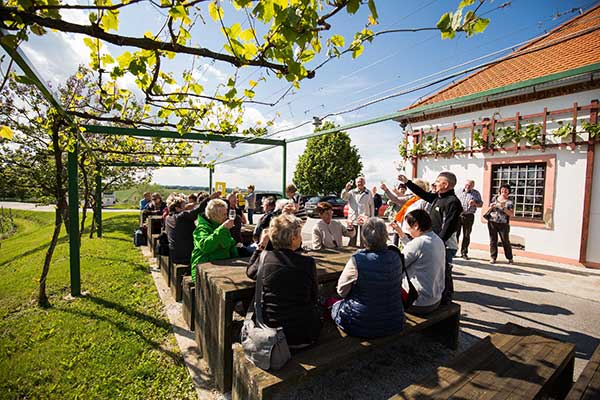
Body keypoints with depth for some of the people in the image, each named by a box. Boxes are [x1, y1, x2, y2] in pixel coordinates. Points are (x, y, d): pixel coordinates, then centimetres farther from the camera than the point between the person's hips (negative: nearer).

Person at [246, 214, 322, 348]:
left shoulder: (265, 257, -10)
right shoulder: (308, 262, -14)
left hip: (271, 333, 3)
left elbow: (250, 272, 14)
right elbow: (315, 297, 0)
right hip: (305, 336, -2)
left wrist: (261, 246, 15)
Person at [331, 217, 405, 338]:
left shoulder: (357, 260, -25)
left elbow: (341, 291, -11)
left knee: (335, 306, 23)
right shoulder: (395, 257, -11)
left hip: (362, 327, -5)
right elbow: (398, 286, 7)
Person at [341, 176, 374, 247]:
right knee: (352, 240, 4)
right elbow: (343, 197, -7)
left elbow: (372, 206, 10)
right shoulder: (352, 192, 7)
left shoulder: (368, 193, 8)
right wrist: (346, 189, -25)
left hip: (364, 220, 0)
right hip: (352, 219, 0)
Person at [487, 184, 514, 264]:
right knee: (493, 240, 3)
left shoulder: (509, 202, 2)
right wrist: (491, 207, -3)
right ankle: (493, 257, 9)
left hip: (503, 224, -2)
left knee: (505, 241, 1)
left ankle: (510, 258, 16)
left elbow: (511, 214, -7)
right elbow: (489, 209, 19)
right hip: (492, 222, 2)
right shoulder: (494, 198, 12)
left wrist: (503, 207, -18)